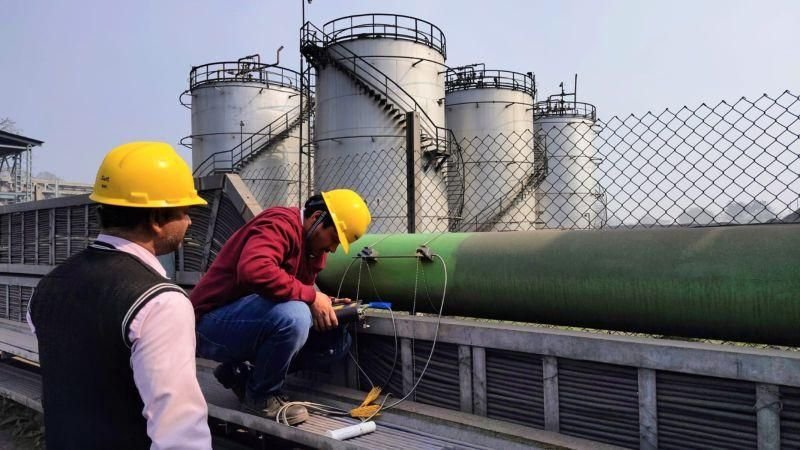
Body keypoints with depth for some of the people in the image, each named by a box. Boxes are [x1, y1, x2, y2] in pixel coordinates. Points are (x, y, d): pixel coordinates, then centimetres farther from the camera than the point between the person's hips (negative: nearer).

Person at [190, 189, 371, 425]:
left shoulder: (312, 245, 10)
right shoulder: (281, 223, -18)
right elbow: (253, 269, -37)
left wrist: (326, 305, -6)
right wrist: (311, 296, -28)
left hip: (254, 319, 9)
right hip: (211, 325, -9)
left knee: (337, 340, 0)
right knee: (293, 316, -35)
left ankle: (242, 372, 8)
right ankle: (260, 396, -8)